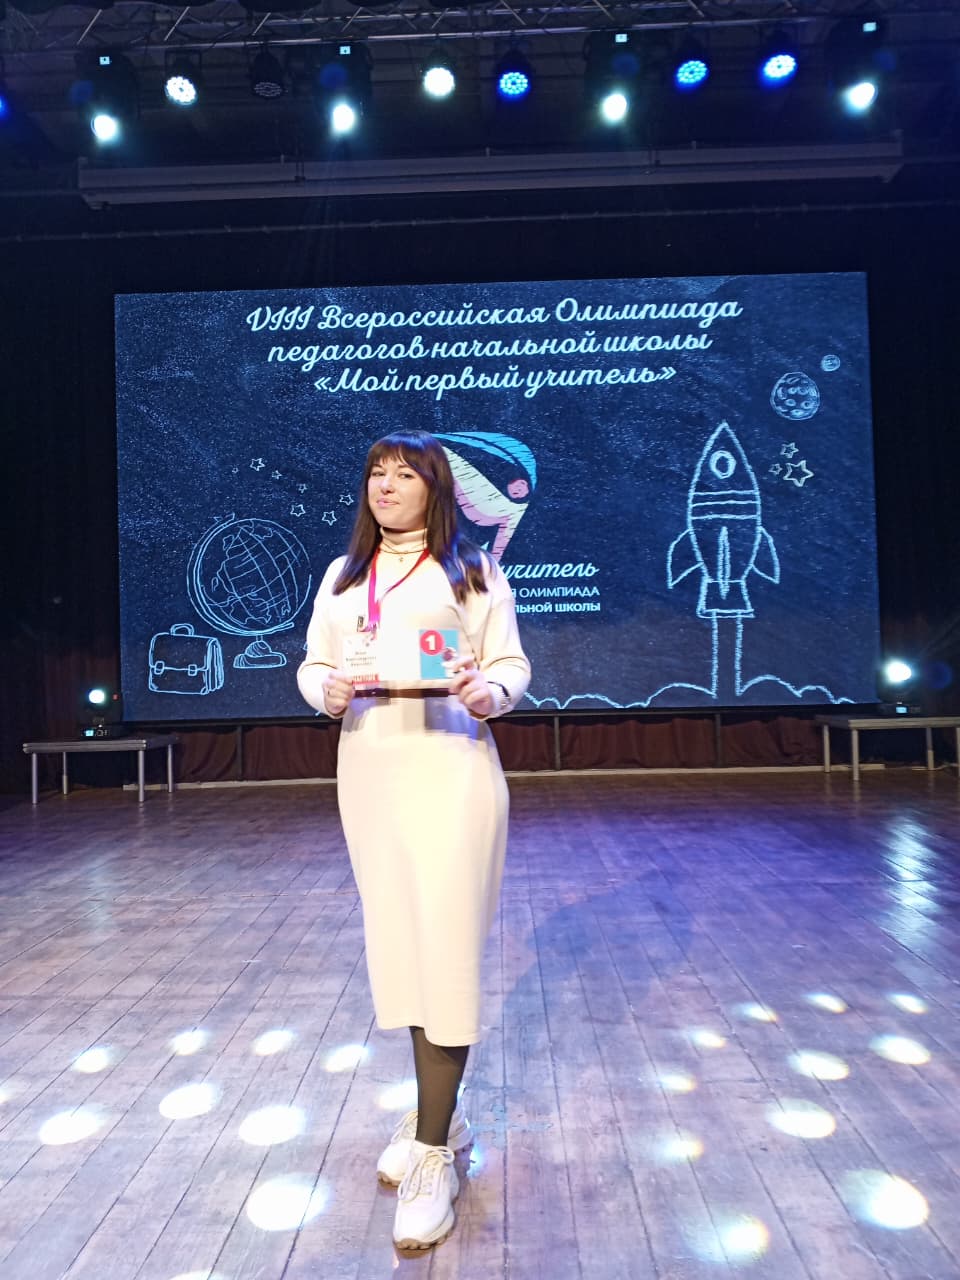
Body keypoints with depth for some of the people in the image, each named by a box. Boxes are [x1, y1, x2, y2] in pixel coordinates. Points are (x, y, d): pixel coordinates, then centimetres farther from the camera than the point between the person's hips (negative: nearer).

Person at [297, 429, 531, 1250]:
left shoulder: (473, 572, 3)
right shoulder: (342, 578, 15)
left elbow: (513, 666, 0)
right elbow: (312, 667, 12)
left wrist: (487, 693, -21)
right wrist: (330, 691, -10)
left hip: (449, 769, -5)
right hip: (368, 771, 5)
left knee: (446, 945, -7)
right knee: (398, 940, 12)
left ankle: (432, 1153, 4)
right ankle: (441, 1113, 30)